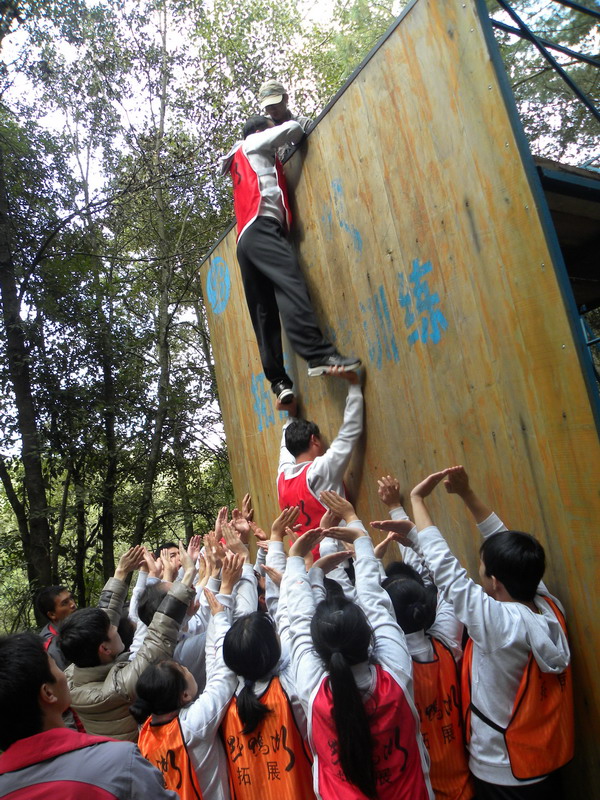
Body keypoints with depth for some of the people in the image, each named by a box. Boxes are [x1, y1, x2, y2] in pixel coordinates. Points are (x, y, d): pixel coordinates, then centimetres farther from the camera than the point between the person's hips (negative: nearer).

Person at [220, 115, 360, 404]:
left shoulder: (240, 166, 38)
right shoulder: (253, 143, 18)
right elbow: (292, 129, 15)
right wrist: (299, 136, 35)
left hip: (245, 239, 9)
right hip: (261, 228, -9)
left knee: (264, 314, -3)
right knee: (290, 284, -28)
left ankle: (278, 381, -12)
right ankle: (319, 354, -46)